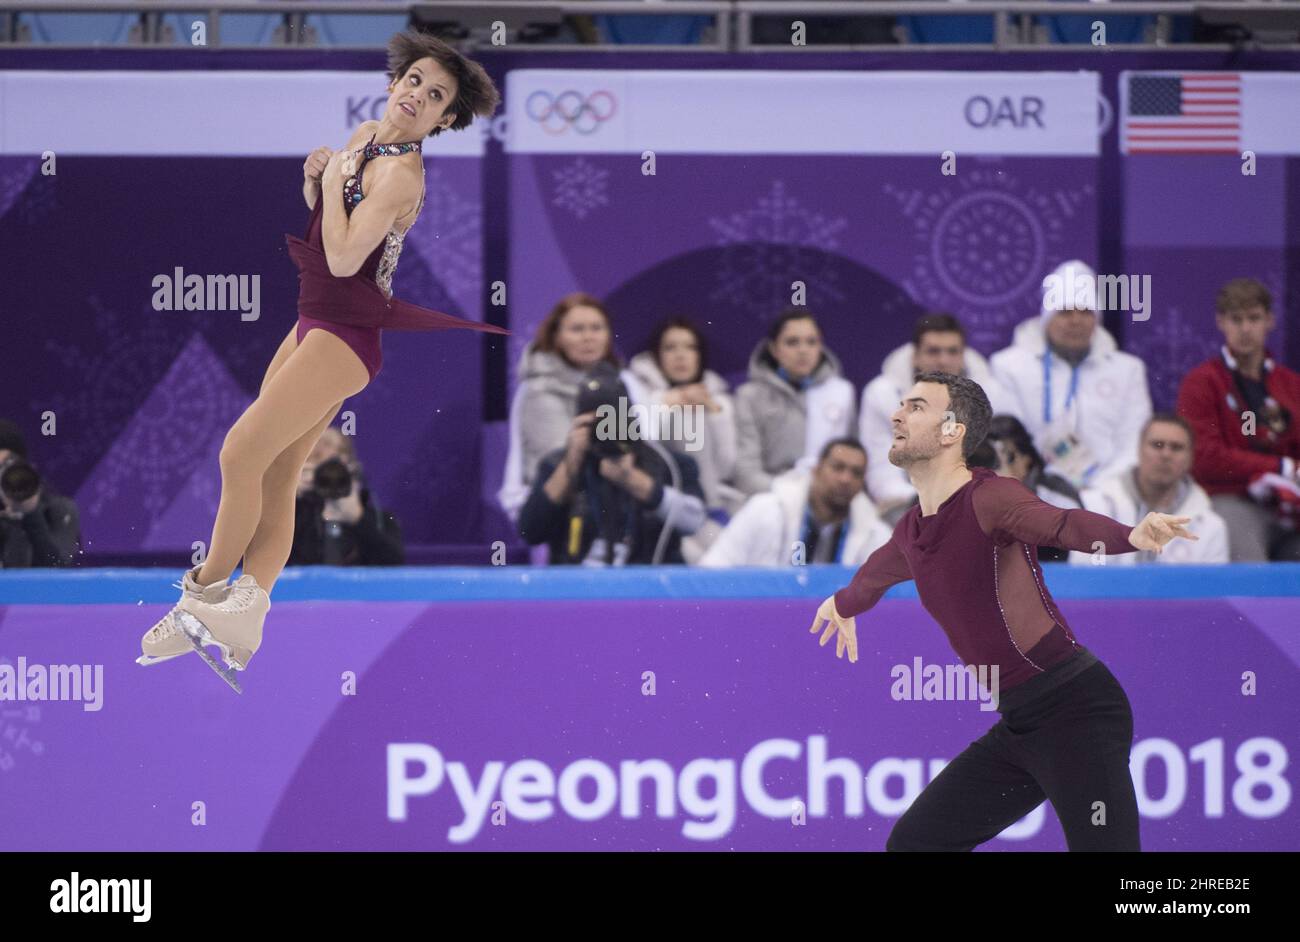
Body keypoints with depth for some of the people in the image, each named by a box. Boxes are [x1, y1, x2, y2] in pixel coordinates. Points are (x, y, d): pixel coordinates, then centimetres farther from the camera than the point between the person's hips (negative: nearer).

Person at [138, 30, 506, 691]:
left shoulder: (401, 174, -19)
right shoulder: (365, 136, 9)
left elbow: (344, 257, -26)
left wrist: (334, 183, -14)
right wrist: (314, 180, 3)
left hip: (344, 335, -10)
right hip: (315, 322, 10)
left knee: (242, 454, -11)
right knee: (275, 476, 5)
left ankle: (206, 594, 1)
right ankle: (249, 605, 3)